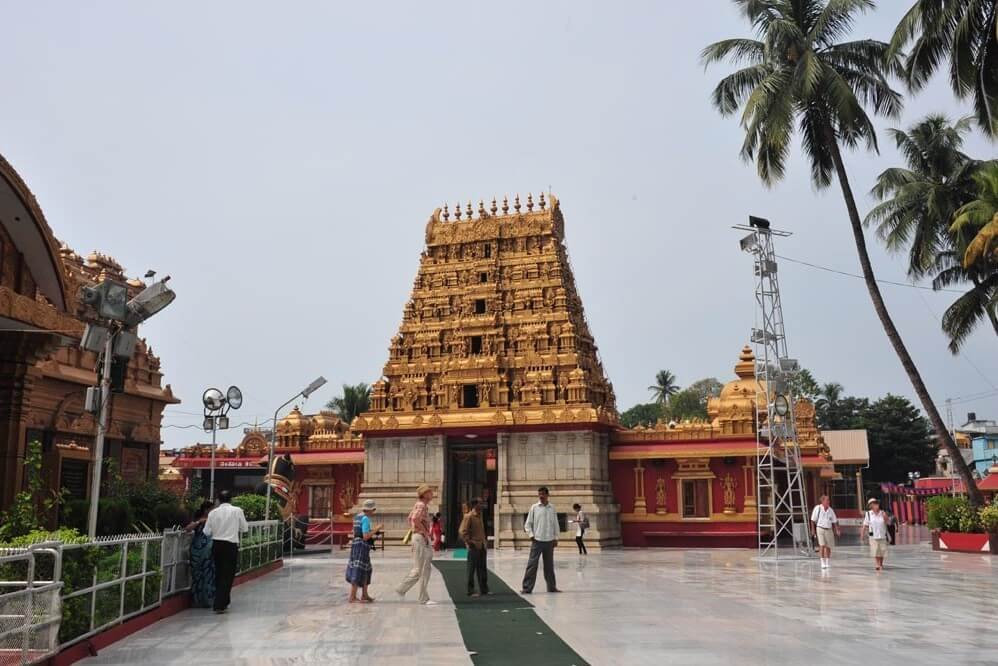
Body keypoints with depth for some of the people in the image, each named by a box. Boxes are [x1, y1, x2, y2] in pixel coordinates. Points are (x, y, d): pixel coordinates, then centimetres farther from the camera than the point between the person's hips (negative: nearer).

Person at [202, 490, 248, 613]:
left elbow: (207, 532, 0)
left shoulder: (213, 512, 0)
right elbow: (244, 529, 2)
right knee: (228, 575, 2)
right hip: (230, 545, -4)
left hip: (216, 544, 4)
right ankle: (219, 605, -3)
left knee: (219, 573, 18)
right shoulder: (237, 511, -6)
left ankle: (222, 602, 31)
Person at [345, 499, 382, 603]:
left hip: (356, 545, 10)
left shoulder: (357, 517, 14)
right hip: (362, 547, -10)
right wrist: (376, 529, -7)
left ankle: (364, 595, 22)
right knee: (358, 572, -7)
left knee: (366, 571, 17)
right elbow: (366, 537, -18)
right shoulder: (365, 519, -14)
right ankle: (352, 597, -7)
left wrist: (372, 530, 20)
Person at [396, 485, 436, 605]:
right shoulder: (421, 505, -14)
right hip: (420, 538, -10)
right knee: (418, 569, -5)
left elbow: (410, 518, 28)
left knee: (425, 569, 8)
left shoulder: (421, 505, 16)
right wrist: (425, 532, -20)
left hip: (424, 540, 10)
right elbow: (415, 519, -30)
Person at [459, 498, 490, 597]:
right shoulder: (468, 516, -12)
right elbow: (462, 532, -18)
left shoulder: (479, 516, 14)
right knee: (472, 569, -1)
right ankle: (471, 591, 5)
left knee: (483, 569, 12)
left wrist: (485, 542, 16)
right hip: (474, 548, -8)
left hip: (482, 547, 8)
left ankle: (484, 589, 20)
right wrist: (469, 542, -17)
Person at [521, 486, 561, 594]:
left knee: (549, 565, 11)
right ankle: (527, 587, -3)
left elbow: (555, 524, 10)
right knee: (532, 564, -5)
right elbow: (527, 524, 4)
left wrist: (556, 538, 6)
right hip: (537, 540, -2)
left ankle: (552, 586, 21)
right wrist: (531, 535, -7)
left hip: (549, 541, 2)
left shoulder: (552, 508, 5)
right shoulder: (534, 508, 0)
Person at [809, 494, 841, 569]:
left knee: (828, 547, 10)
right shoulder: (817, 508, -6)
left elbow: (834, 521, 7)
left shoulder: (830, 510, 3)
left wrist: (837, 530, -4)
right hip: (820, 528, -3)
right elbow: (813, 520, -1)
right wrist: (813, 530, -4)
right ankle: (823, 563, -7)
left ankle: (828, 562, 28)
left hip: (829, 529, 3)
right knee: (822, 545, -13)